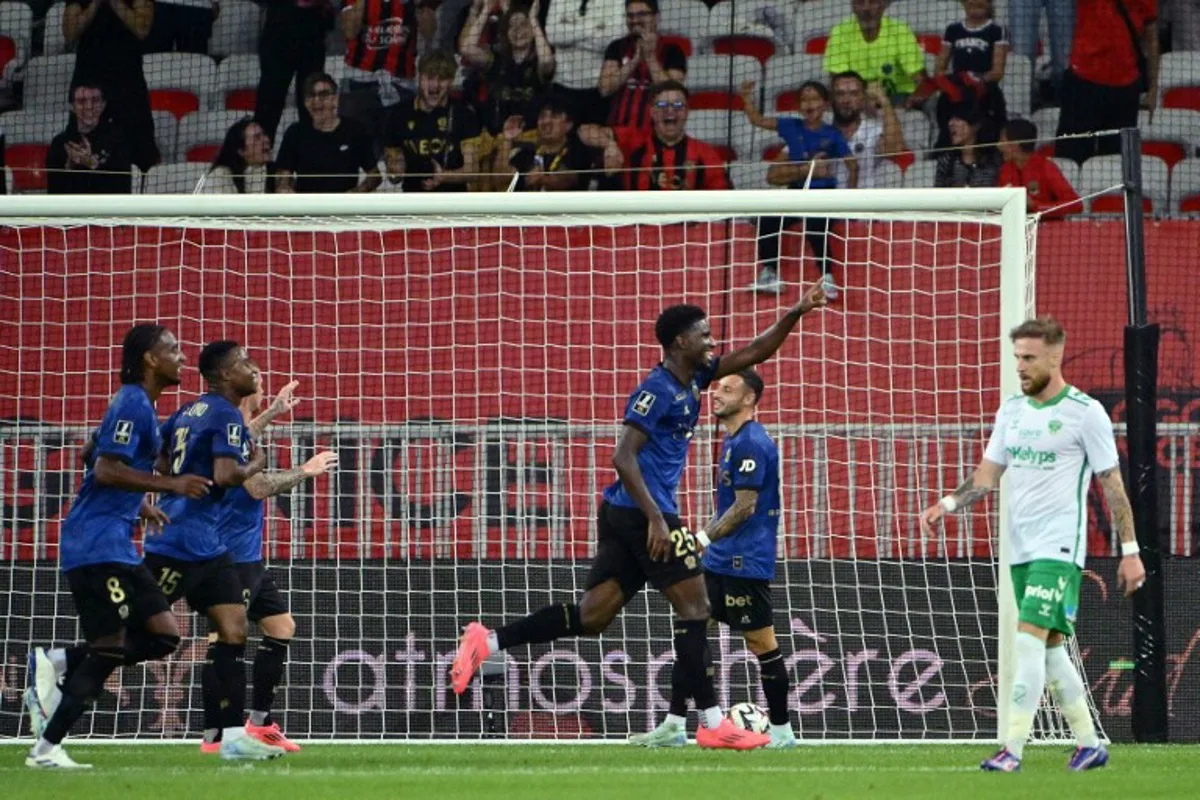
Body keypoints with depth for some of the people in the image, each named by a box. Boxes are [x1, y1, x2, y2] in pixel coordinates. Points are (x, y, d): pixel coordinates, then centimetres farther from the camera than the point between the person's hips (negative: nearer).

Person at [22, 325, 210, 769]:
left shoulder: (138, 404, 18)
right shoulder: (132, 404, -13)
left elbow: (97, 463, 27)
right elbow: (106, 469, -22)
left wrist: (140, 506, 26)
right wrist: (172, 484, -22)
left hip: (115, 544, 10)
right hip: (98, 544, -10)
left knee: (163, 634, 4)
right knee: (108, 649, -10)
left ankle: (58, 664, 4)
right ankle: (47, 748, -5)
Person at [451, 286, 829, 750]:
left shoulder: (694, 379, 14)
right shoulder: (658, 390, -14)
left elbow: (752, 354, 23)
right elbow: (624, 457, -20)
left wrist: (796, 314, 14)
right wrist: (656, 519, -25)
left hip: (623, 517, 10)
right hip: (643, 512, -10)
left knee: (593, 615, 6)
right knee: (694, 607, -4)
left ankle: (487, 642, 3)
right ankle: (711, 724, -2)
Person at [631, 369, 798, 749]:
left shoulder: (752, 443, -16)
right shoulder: (732, 441, 15)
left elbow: (744, 507, -21)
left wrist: (704, 540, -21)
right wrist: (705, 540, 22)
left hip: (745, 561, -10)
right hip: (720, 560, 10)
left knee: (762, 642, -3)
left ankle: (782, 731, 5)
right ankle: (674, 725, 10)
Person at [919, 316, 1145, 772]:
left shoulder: (1085, 412, -8)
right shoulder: (1012, 410, 10)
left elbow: (1112, 484, -5)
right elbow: (988, 475, 13)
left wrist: (1129, 551, -7)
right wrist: (948, 504, -5)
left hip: (1059, 548, -7)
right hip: (1021, 547, 7)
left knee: (1029, 640, -17)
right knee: (1051, 646, 10)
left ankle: (1012, 750, -18)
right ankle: (1089, 744, 20)